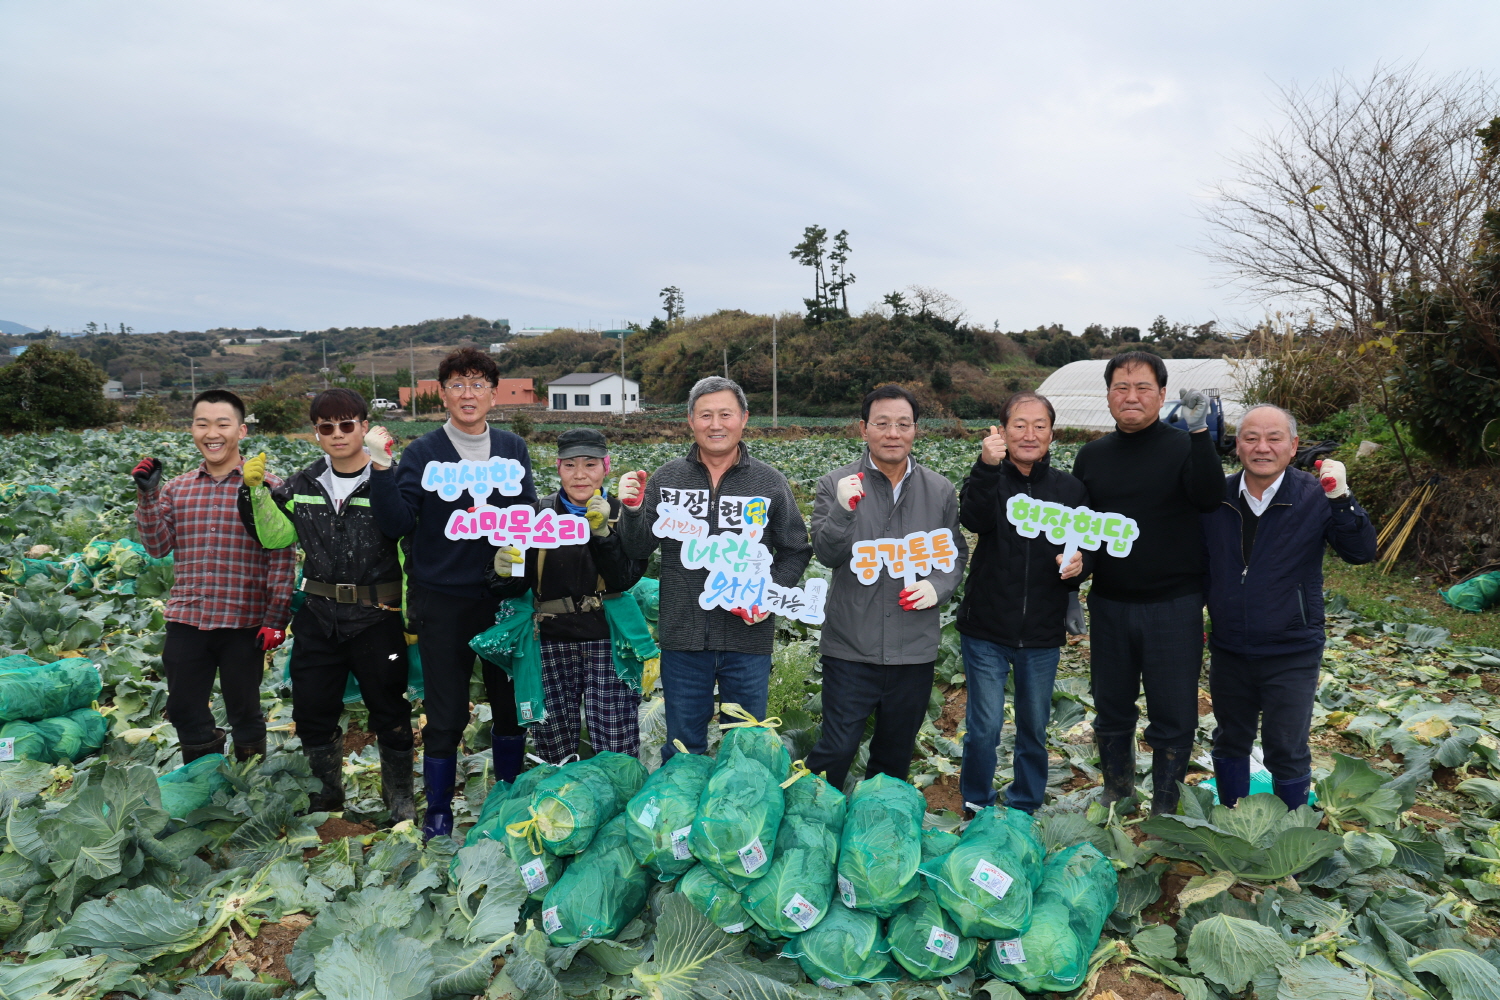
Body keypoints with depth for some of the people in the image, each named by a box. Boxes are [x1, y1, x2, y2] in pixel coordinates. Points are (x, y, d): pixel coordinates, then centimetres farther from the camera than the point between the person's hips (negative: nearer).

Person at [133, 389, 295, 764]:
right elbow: (158, 548, 3)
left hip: (244, 623, -4)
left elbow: (283, 558, -8)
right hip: (186, 620, 4)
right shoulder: (175, 489, 7)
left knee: (245, 713, 12)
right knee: (185, 711, 15)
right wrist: (147, 496, -8)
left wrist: (276, 618, -11)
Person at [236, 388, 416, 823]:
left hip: (377, 619, -5)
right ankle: (327, 792, 36)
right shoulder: (303, 486, 7)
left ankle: (399, 795, 28)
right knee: (312, 710, 14)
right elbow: (275, 536, 8)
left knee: (389, 709, 8)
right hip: (318, 618, 5)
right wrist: (257, 492, -6)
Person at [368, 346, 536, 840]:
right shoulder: (422, 453, -3)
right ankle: (438, 811, 24)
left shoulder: (513, 449, 5)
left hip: (503, 595, 3)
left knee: (511, 703, 12)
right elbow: (398, 524, -11)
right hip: (442, 600, -2)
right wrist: (380, 470, -21)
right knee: (446, 715, 5)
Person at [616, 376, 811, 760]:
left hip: (748, 638, 0)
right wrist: (632, 509, -15)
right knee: (683, 749, 16)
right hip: (683, 636, 1)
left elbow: (796, 552, 5)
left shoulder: (771, 483, 0)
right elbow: (638, 550, 4)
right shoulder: (666, 479, 2)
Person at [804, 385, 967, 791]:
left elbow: (957, 553, 13)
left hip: (915, 647, 3)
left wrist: (938, 587, -7)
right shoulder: (836, 485, -3)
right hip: (850, 646, -3)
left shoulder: (940, 491, 6)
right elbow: (827, 554, -12)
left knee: (896, 751, 18)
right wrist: (843, 511, -30)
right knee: (837, 748, 0)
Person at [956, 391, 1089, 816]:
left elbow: (1089, 548, 10)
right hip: (987, 628, -2)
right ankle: (975, 805, 26)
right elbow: (974, 518, -25)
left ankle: (1025, 807, 36)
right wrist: (987, 467, -40)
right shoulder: (989, 479, -5)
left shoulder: (1070, 489, 3)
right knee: (984, 726, 2)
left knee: (1034, 728, 15)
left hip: (1043, 633, 3)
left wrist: (1080, 563, -14)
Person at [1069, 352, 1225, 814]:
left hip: (1174, 607, -3)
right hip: (1109, 606, 3)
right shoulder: (1092, 455, 6)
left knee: (1174, 717, 6)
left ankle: (1164, 809, 24)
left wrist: (1199, 431, -31)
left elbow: (1209, 499, -24)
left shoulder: (1183, 447, -5)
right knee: (1112, 711, 15)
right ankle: (1115, 797, 34)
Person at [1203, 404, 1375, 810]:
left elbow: (1361, 552, -16)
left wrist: (1342, 499, -29)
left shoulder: (1316, 496, -10)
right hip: (1228, 651, 3)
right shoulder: (1216, 497, -3)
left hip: (1291, 655, -3)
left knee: (1287, 751, 8)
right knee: (1230, 743, 18)